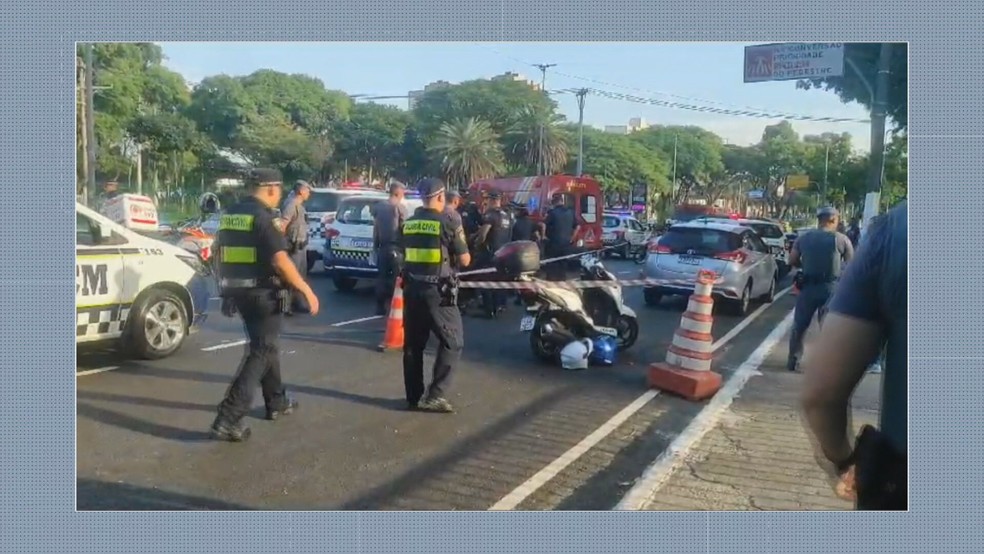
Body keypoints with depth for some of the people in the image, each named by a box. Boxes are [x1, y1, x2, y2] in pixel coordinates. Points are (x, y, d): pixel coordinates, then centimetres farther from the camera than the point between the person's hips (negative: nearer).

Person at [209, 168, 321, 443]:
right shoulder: (262, 217, -16)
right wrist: (307, 290, -21)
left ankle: (277, 401, 35)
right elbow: (280, 260, -25)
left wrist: (226, 287, 29)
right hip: (263, 294, -9)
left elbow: (222, 253, 18)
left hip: (239, 292, 9)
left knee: (265, 345, 23)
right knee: (261, 352, -5)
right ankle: (229, 419, -12)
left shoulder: (230, 215, 10)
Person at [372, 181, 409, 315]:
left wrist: (375, 246, 18)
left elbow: (375, 228, 12)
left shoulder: (378, 207, 10)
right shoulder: (400, 207, -9)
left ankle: (380, 308, 12)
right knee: (397, 278, -2)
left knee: (382, 278, 10)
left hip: (382, 247, 6)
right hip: (395, 248, -6)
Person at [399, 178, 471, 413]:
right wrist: (456, 245, 11)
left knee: (413, 344, 13)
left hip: (412, 289, 6)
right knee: (452, 343, 5)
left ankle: (414, 397, 17)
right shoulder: (448, 224, -11)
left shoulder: (407, 224, 7)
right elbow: (465, 260, -6)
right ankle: (435, 395, -2)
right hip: (438, 292, -6)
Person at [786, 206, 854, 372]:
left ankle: (793, 361, 19)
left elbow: (792, 261, 5)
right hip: (831, 288, -2)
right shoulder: (842, 239, -5)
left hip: (808, 287, 2)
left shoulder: (803, 238, 2)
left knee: (799, 326, 13)